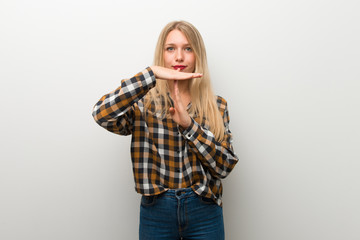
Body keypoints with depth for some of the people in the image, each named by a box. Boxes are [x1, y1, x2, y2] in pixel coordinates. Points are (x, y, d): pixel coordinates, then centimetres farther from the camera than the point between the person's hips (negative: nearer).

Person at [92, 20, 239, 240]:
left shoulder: (217, 106, 1)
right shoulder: (144, 103, -3)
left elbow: (225, 165, -6)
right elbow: (102, 114, -22)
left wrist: (189, 125, -18)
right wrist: (152, 74, -22)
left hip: (204, 213, 1)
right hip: (156, 211, -1)